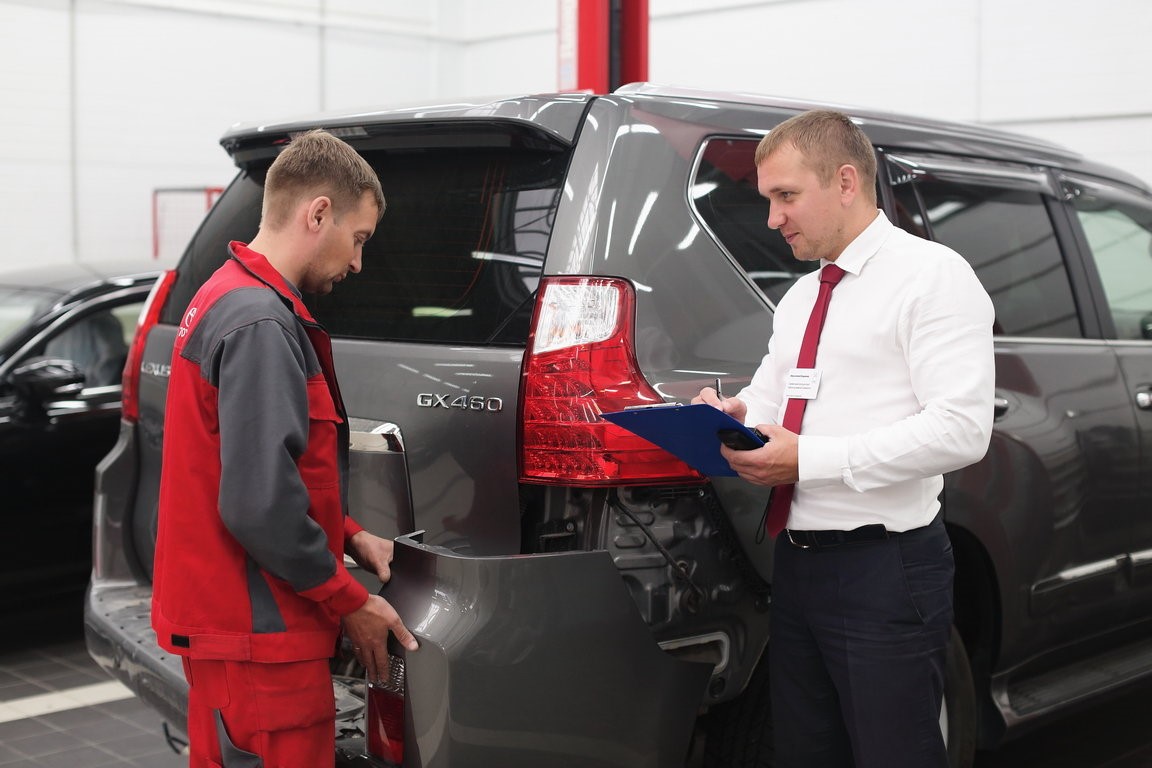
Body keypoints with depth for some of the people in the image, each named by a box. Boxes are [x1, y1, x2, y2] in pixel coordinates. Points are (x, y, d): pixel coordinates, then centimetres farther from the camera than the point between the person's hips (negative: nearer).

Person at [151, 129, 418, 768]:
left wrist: (348, 536, 13)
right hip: (258, 638, -10)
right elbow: (260, 504, -26)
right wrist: (349, 602, -14)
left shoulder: (225, 298, 12)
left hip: (218, 614, 10)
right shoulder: (262, 323, -20)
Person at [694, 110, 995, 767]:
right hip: (797, 561, 8)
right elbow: (767, 402, 19)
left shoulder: (932, 275, -8)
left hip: (885, 570, -7)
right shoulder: (799, 298, 18)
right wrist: (732, 416, -6)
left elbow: (961, 429, -18)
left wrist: (809, 459, -21)